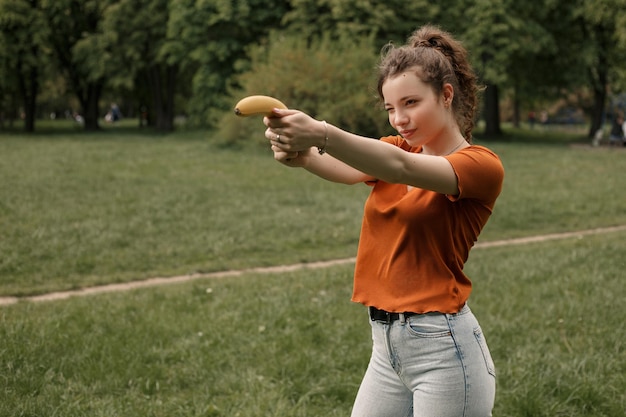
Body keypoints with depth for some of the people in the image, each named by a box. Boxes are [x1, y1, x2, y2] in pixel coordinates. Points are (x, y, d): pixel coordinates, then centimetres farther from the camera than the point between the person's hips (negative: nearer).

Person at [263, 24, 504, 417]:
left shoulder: (482, 164, -8)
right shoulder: (395, 149, 10)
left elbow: (404, 168, -27)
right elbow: (345, 168, -12)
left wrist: (322, 134, -41)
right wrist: (300, 153, -35)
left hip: (442, 346, -6)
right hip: (386, 344, 6)